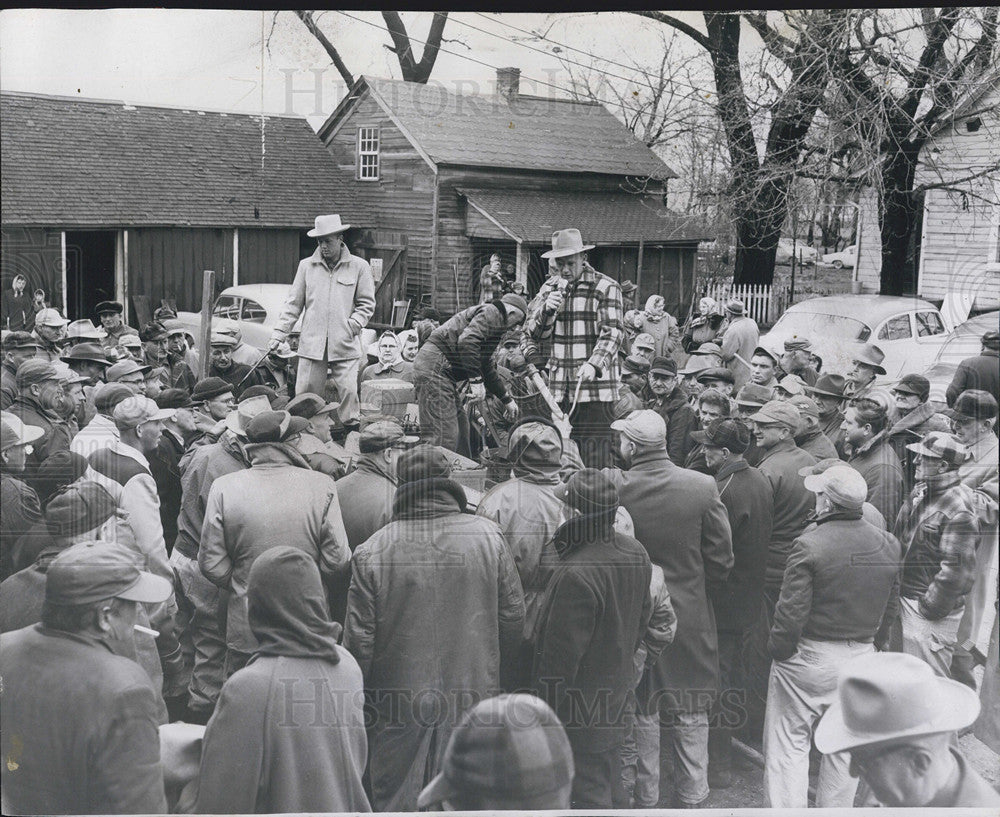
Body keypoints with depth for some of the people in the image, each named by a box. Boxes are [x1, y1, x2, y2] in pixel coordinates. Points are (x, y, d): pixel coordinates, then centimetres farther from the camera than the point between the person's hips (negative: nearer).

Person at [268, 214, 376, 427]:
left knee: (348, 391, -7)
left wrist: (352, 326, -7)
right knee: (305, 392, 1)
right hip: (312, 344, 2)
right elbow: (293, 304, 11)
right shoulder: (306, 266, 10)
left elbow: (367, 304, 7)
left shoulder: (359, 267, 4)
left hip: (345, 345, -2)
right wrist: (278, 334, 4)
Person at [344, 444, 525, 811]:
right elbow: (513, 617, 1)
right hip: (474, 692, 2)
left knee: (394, 797, 12)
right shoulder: (488, 535, -5)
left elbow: (359, 640, -6)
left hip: (398, 700, -1)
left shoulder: (371, 552, -10)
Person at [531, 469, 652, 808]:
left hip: (581, 699, -9)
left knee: (587, 789, 4)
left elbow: (561, 652, -25)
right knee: (605, 777, 24)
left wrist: (547, 711, -14)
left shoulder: (576, 574, -31)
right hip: (618, 685, 9)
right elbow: (642, 618, 13)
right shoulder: (636, 553, -2)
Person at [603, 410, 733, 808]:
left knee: (638, 712, 14)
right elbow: (720, 561, -6)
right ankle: (691, 796, 27)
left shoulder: (611, 487, -16)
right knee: (690, 716, 15)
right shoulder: (702, 487, -12)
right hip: (689, 618, 1)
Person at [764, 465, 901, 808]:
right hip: (860, 658, 6)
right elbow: (889, 609, 9)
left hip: (809, 658, -5)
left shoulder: (810, 545, -18)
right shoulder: (889, 545, 0)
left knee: (789, 745, 4)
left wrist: (778, 650, -3)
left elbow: (791, 612, -17)